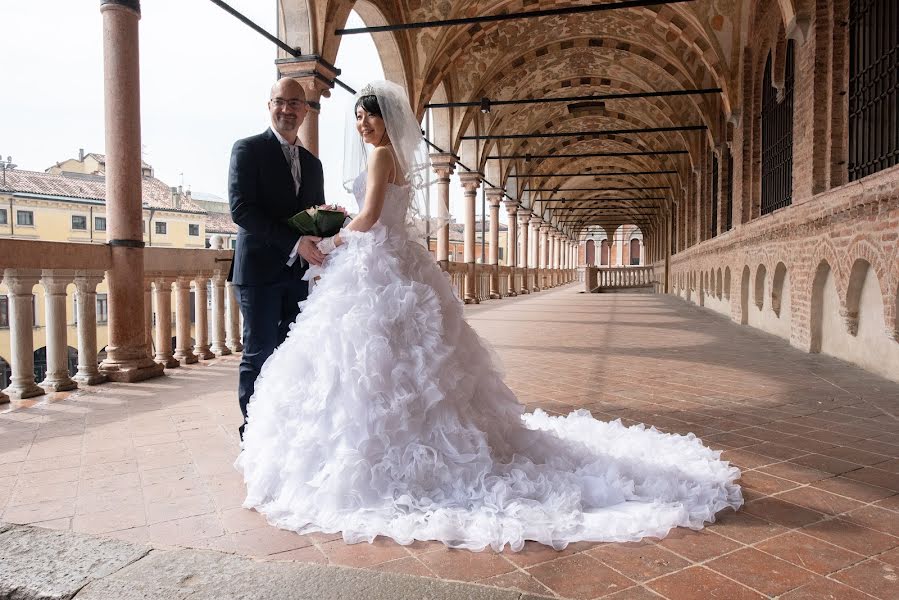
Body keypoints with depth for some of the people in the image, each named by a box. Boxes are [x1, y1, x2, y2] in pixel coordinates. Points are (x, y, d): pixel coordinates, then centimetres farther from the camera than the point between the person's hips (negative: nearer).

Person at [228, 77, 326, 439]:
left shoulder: (312, 162, 17)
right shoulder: (248, 149, -2)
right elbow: (241, 208, -14)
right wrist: (294, 243, -21)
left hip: (299, 272, 6)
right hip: (260, 270, -6)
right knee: (259, 355, 0)